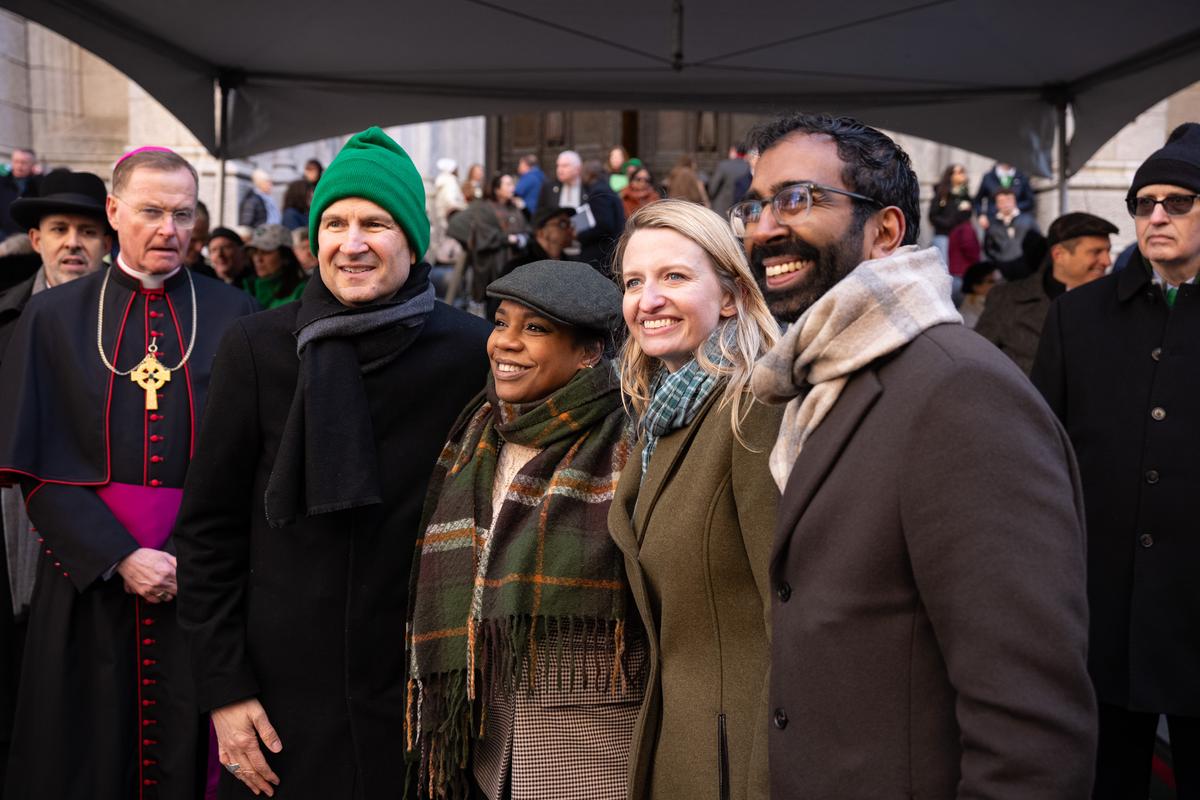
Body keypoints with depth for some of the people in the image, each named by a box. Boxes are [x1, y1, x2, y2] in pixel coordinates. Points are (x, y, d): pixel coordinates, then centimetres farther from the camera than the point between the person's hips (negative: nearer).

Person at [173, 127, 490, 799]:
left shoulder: (471, 353, -5)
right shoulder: (255, 348, -3)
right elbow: (209, 528, 1)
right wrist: (224, 687, -3)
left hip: (420, 692, 0)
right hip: (283, 693, 1)